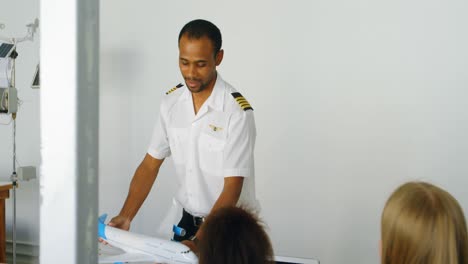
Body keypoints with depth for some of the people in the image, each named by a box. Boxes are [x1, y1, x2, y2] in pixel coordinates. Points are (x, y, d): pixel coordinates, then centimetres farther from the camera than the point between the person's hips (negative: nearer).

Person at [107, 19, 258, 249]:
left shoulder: (237, 111, -21)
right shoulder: (171, 102, -3)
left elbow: (232, 188, -21)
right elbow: (151, 164, 1)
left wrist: (200, 241, -30)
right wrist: (125, 217, -10)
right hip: (188, 221, 5)